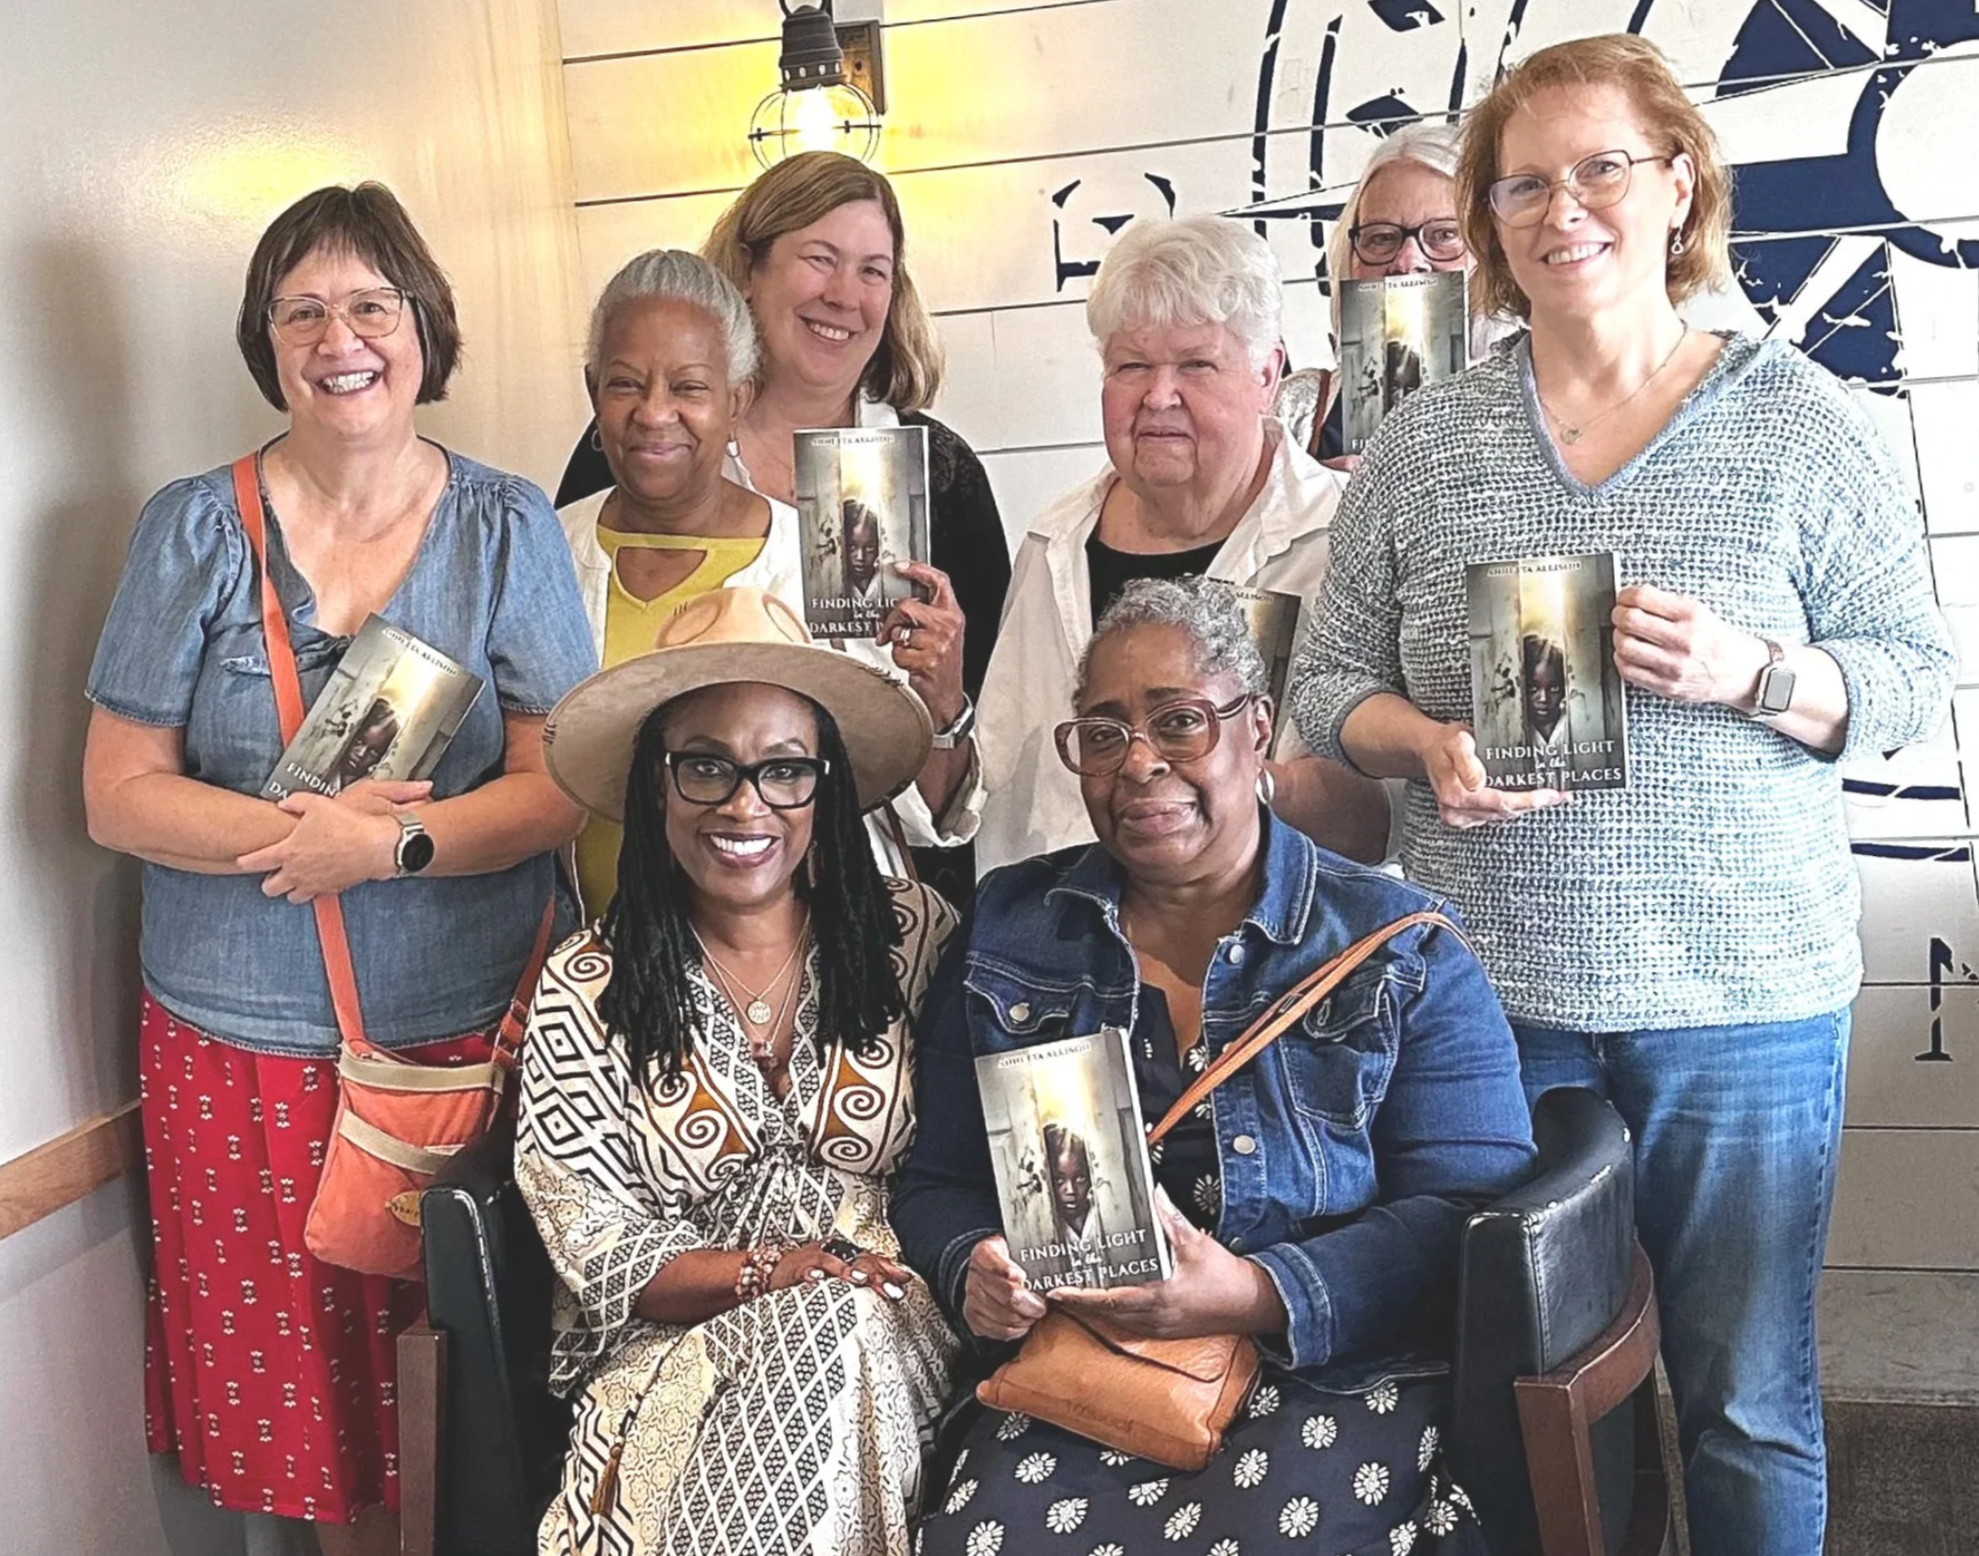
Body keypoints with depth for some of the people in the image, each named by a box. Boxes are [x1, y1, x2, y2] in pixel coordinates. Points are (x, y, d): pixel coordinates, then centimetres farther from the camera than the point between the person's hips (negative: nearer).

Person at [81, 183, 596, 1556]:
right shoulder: (194, 530, 1)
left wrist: (392, 842, -19)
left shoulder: (509, 526, 1)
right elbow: (118, 795, -1)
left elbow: (561, 786, -4)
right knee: (293, 1385, 8)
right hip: (243, 1042, 1)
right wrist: (309, 824, -16)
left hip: (468, 1027, 0)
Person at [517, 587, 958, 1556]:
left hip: (885, 1330, 1)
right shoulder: (585, 991, 0)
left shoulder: (908, 938, 2)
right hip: (674, 1348, 0)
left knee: (833, 1337, -31)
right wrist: (777, 1273, -17)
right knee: (828, 1327, -30)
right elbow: (601, 1256, -3)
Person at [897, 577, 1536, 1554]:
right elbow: (938, 1181, 14)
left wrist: (1257, 1295, -19)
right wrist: (972, 1272, -10)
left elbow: (1468, 1209, -5)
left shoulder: (1402, 951, 2)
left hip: (1330, 1376, -1)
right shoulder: (1007, 934, 10)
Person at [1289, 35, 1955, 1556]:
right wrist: (1430, 746, -12)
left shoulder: (1802, 421, 0)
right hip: (1488, 986, 2)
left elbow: (1915, 676, 2)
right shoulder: (1427, 439, 5)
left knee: (1747, 1401, 9)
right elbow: (1331, 676, 8)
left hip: (1742, 994, -1)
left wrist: (1753, 673, -17)